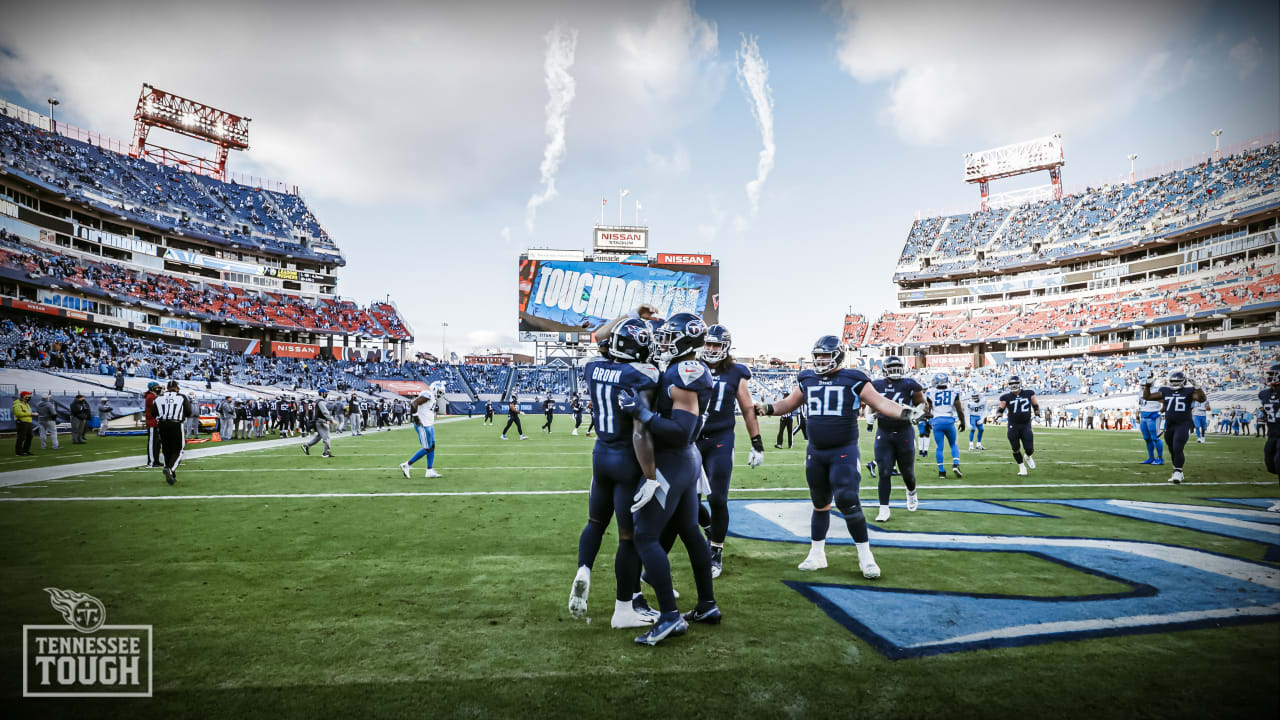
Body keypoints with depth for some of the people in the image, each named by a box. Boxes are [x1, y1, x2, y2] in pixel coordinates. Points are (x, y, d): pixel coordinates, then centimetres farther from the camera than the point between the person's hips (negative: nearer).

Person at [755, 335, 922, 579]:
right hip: (815, 452, 4)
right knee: (820, 504, 14)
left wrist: (904, 413, -23)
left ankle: (865, 555, 6)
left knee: (848, 502, -12)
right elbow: (789, 403, 18)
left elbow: (880, 402, -8)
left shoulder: (853, 380, -5)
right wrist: (768, 409, 2)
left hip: (844, 452, -4)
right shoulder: (807, 379, 8)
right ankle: (816, 555, 25)